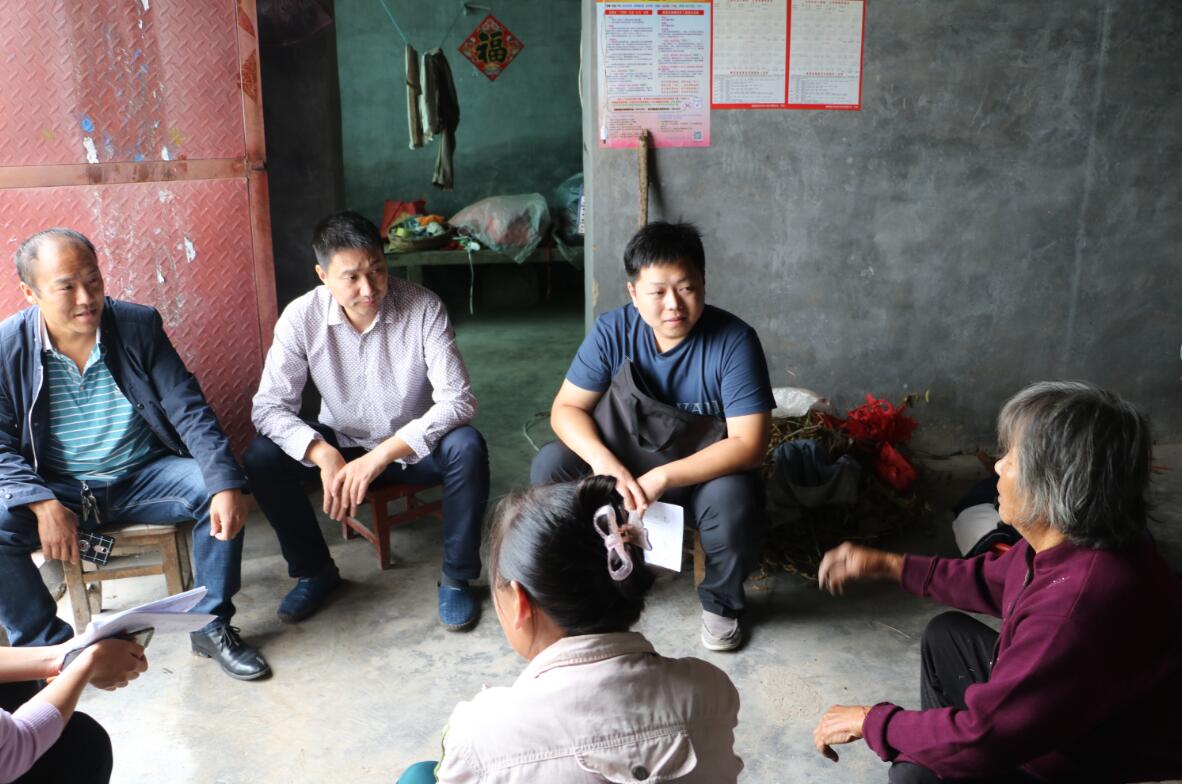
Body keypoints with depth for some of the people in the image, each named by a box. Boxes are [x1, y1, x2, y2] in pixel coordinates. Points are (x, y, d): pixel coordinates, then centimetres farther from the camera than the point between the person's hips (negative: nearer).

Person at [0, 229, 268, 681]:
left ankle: (212, 626, -8)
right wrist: (44, 505, -26)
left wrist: (225, 485, -26)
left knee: (217, 489, -25)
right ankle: (48, 646, -6)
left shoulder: (139, 325, -7)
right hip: (56, 490, 0)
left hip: (144, 477, 1)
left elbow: (189, 411, -10)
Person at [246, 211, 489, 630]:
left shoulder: (423, 307, -23)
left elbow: (458, 400, -28)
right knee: (261, 457, -21)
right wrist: (323, 454, -36)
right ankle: (314, 570, 3)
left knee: (467, 447, -32)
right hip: (342, 446, 2)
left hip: (414, 449, -2)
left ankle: (456, 577, -11)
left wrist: (380, 456, -37)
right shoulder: (301, 318, -17)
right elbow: (268, 406, -17)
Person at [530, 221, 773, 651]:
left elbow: (749, 444, -25)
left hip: (702, 472, -2)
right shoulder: (613, 330, -13)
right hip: (625, 463, 3)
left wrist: (662, 477, -34)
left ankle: (720, 602, -3)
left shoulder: (733, 340, -22)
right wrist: (605, 464, -31)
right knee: (549, 464, -20)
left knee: (733, 495, -35)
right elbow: (566, 407, -11)